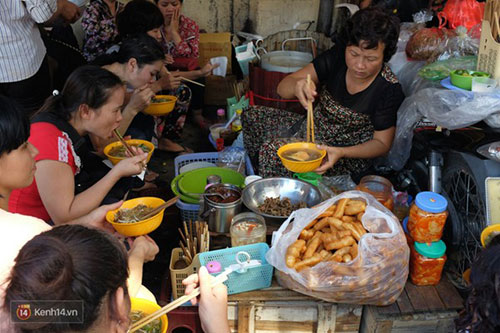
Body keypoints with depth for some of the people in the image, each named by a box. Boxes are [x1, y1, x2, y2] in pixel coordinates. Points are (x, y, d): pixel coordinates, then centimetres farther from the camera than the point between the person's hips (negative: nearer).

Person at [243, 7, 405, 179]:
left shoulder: (389, 90, -22)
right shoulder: (337, 56, -11)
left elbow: (382, 143, -12)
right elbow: (283, 88, -15)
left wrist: (341, 153, -30)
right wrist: (297, 86, -41)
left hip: (349, 157, -6)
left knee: (273, 150, -27)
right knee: (251, 117, -1)